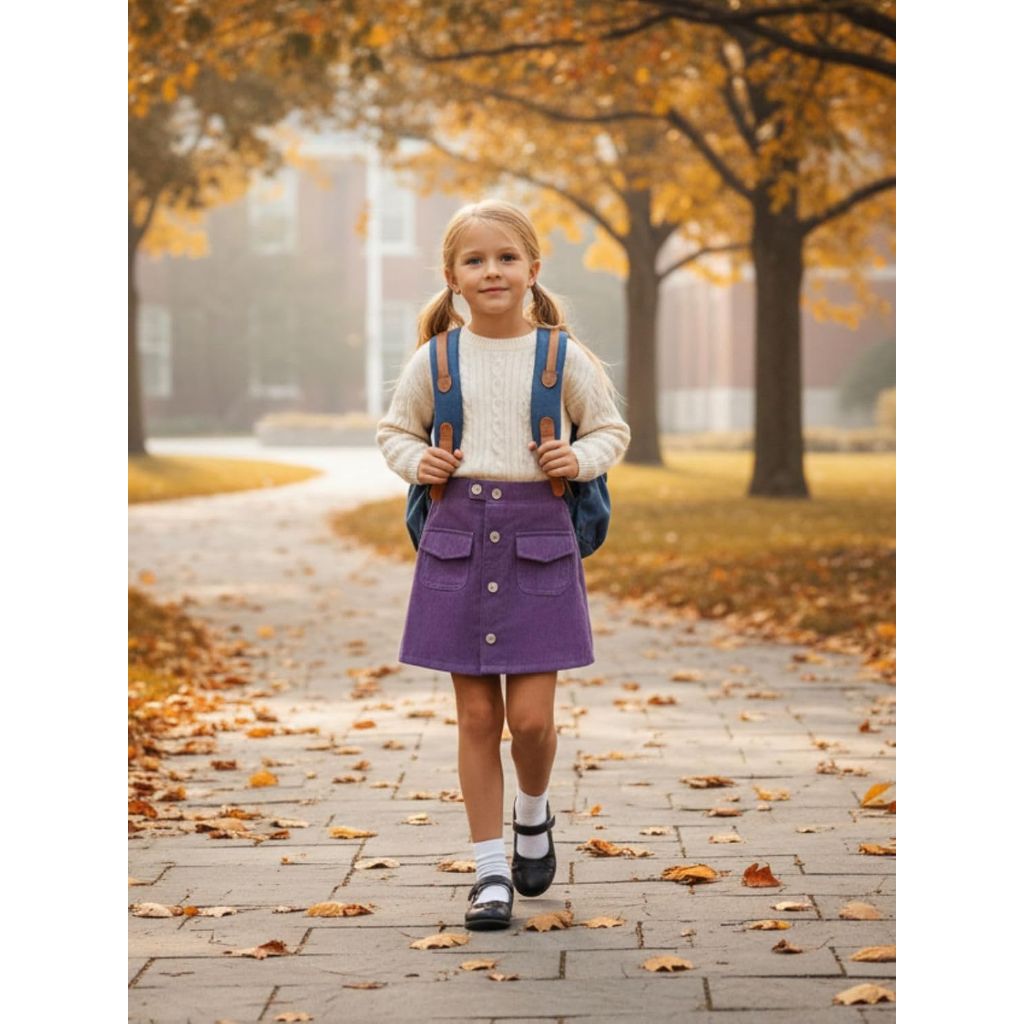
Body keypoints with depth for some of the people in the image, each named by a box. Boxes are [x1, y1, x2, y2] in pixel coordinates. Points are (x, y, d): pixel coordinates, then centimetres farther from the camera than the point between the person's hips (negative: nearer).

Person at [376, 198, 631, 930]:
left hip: (538, 539, -1)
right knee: (477, 717, 3)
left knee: (531, 717, -5)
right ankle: (492, 871, 13)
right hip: (458, 536, 1)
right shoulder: (435, 360, 2)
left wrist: (583, 459, -8)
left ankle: (533, 814, 27)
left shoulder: (563, 357, 0)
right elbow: (395, 429, 17)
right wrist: (415, 459, -3)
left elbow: (611, 429, 12)